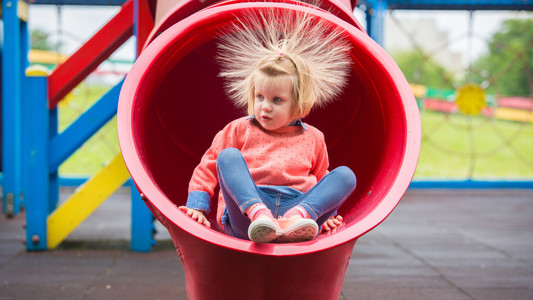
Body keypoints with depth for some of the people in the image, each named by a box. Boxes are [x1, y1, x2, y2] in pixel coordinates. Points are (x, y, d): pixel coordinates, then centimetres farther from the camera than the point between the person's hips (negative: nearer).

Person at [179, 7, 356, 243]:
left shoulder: (313, 138, 20)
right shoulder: (239, 130, 16)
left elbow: (321, 180, 29)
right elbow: (208, 167, 16)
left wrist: (327, 213, 13)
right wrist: (196, 205, 4)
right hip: (245, 216, -1)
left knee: (345, 175, -14)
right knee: (228, 156, -21)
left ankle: (297, 217, -39)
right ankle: (259, 215, -46)